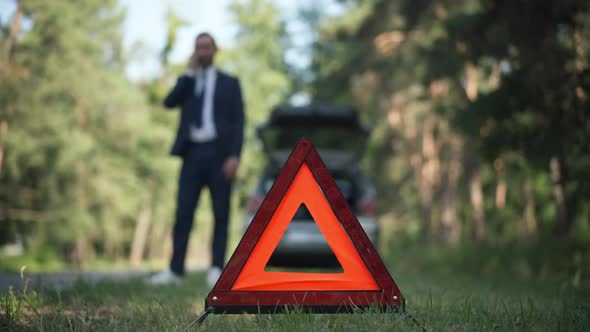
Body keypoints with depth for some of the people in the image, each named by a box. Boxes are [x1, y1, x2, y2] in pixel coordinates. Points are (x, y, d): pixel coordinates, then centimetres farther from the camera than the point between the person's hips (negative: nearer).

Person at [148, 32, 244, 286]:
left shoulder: (229, 83, 11)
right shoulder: (186, 81, 18)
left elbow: (238, 121, 3)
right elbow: (169, 103, -2)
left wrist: (234, 156, -10)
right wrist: (190, 72, -3)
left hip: (219, 152, -2)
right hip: (193, 153, 2)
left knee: (221, 215, -1)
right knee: (183, 213, -3)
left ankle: (216, 270, 2)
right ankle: (175, 270, -2)